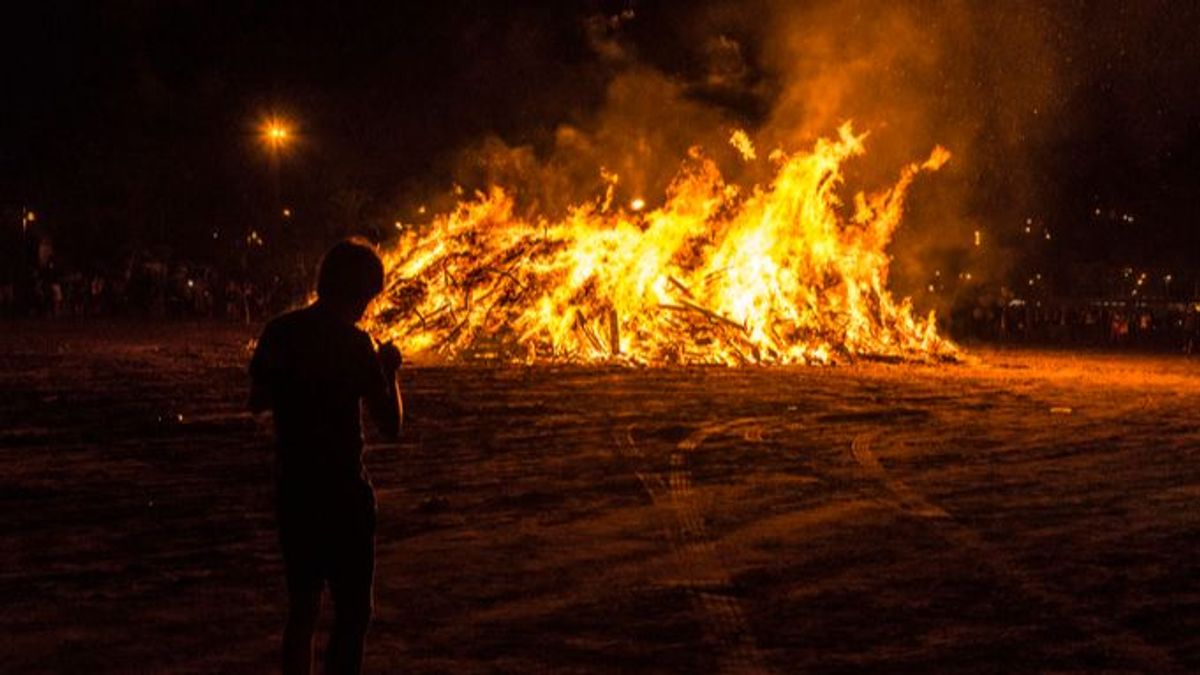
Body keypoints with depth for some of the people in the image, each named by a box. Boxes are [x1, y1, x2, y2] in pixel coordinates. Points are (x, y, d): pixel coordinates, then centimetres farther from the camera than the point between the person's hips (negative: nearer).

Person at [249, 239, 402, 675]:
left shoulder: (279, 332, 4)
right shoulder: (353, 343, -14)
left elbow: (258, 402, 15)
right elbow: (390, 425, -12)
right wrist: (389, 372, 3)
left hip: (293, 488, 6)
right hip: (342, 492, -6)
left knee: (303, 606, 16)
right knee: (353, 611, 1)